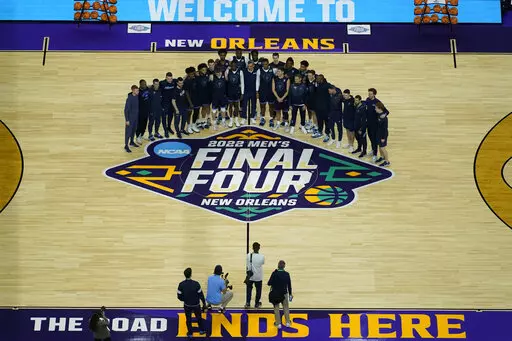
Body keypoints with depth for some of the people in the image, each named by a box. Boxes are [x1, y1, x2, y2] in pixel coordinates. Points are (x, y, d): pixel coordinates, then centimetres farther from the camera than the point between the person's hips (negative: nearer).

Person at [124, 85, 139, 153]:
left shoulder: (137, 96, -4)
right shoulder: (129, 98, -23)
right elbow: (126, 109, -19)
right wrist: (127, 120, -18)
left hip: (136, 116, 7)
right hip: (130, 117, -7)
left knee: (134, 130, 20)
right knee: (128, 131, 0)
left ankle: (132, 142, 38)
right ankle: (126, 146, 7)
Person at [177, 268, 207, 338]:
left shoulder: (181, 285, -20)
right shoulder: (196, 284, -25)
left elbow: (179, 296, -10)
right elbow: (201, 295, -14)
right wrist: (204, 303, 4)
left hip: (187, 305, 1)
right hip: (196, 305, -1)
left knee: (188, 319, 21)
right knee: (199, 317, 24)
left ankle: (190, 333, 35)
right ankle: (201, 330, 40)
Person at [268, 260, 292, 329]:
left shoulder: (274, 273, -18)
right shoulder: (287, 274, -9)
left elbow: (269, 283, -17)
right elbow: (289, 285, -1)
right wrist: (290, 294, 11)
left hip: (275, 293, -2)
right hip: (284, 293, 2)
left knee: (276, 308, 13)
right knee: (286, 307, 20)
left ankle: (278, 323, 14)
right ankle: (287, 322, 26)